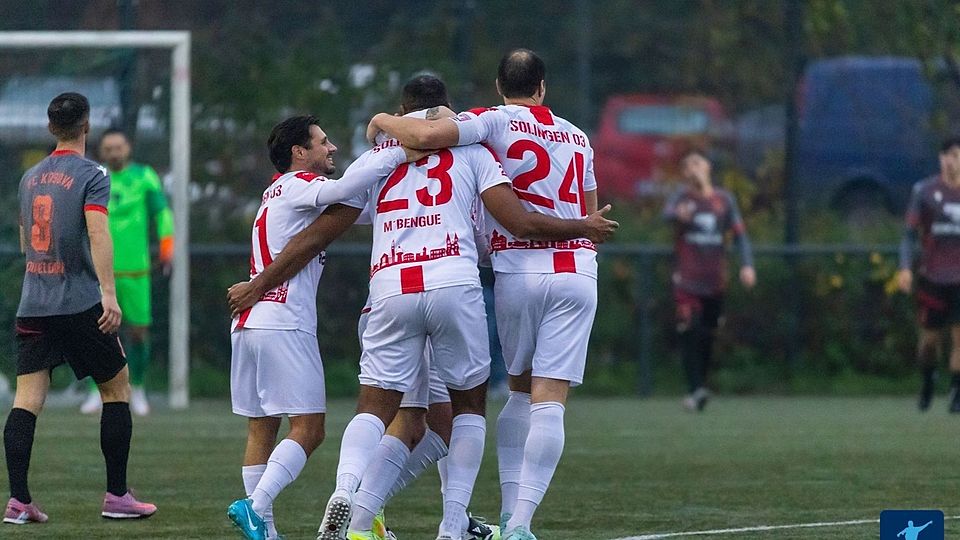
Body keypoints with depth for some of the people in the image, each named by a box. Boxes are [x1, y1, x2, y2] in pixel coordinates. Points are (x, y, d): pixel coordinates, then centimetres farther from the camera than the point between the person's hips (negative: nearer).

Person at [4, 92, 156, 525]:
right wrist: (108, 293, -26)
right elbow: (97, 233, -19)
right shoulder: (91, 175, -5)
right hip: (80, 305, -5)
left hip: (32, 306, 5)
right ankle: (116, 496, 9)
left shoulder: (30, 177, 14)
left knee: (27, 399, -1)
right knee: (116, 389, 10)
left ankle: (18, 500, -12)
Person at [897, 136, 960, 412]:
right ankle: (928, 378, 33)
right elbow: (910, 233, 0)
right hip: (932, 276, -1)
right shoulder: (925, 191, 0)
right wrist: (905, 267, -13)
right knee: (930, 337, 4)